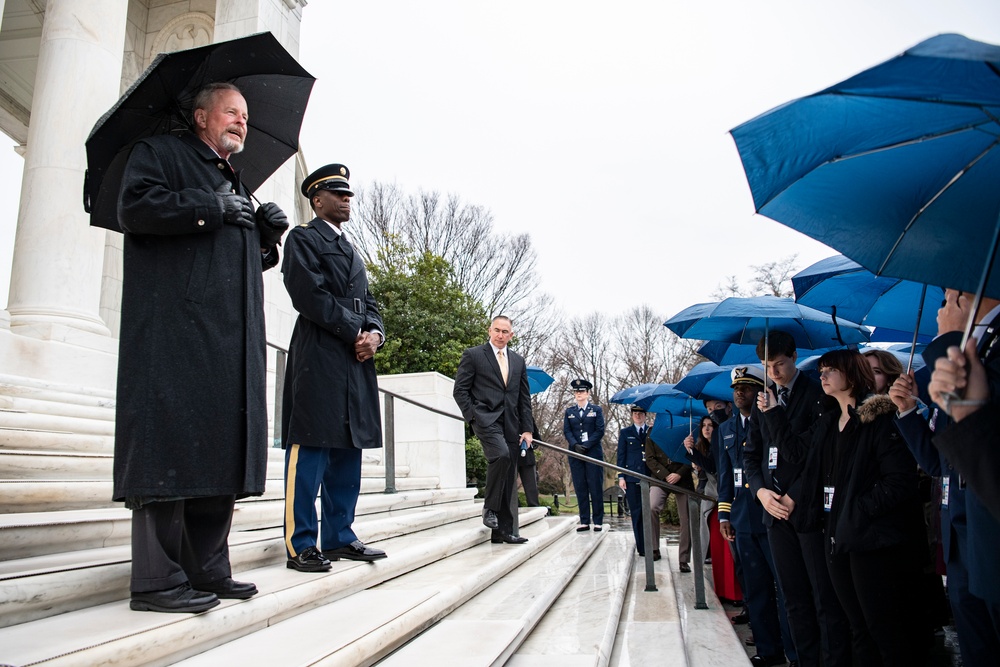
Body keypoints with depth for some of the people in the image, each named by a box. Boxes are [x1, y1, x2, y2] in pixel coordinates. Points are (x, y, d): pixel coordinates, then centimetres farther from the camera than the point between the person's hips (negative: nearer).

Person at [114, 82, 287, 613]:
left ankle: (207, 571, 10)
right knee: (169, 444, -10)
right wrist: (211, 209, -9)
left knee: (220, 446, 4)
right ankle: (157, 580, -4)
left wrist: (267, 236, 11)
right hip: (174, 330, -7)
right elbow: (134, 207, -10)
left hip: (230, 339, 8)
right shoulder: (159, 153, 10)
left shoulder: (235, 184, 31)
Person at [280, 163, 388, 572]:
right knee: (310, 450, -6)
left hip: (356, 360, 8)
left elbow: (369, 305, 20)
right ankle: (301, 545, 0)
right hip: (319, 358, -8)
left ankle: (339, 537, 15)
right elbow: (309, 295, -10)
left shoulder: (351, 251, 27)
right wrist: (354, 333, -11)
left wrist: (374, 335, 0)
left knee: (348, 450, 8)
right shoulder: (302, 238, 4)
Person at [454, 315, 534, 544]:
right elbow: (460, 390, 0)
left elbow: (524, 398, 17)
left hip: (511, 424, 5)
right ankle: (490, 508, -12)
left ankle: (503, 531, 10)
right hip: (486, 419, -5)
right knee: (501, 455, -30)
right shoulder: (473, 355, 3)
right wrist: (473, 417, -10)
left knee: (508, 480, 3)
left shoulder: (518, 361, 18)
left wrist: (527, 429, 9)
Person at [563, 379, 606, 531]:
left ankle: (598, 521, 3)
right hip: (575, 454, 2)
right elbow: (566, 431, 6)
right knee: (580, 488, 0)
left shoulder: (596, 410, 8)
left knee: (596, 487, -2)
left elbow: (600, 431, -1)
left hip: (593, 452, -2)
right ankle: (584, 521, 3)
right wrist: (575, 445, -11)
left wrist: (586, 446, -12)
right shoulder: (569, 411, 15)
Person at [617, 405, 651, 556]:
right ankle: (642, 547, 6)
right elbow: (621, 456, 8)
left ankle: (653, 548, 3)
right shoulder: (625, 433, 11)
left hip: (649, 477, 0)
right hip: (632, 478, 0)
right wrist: (621, 477, -1)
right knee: (636, 513, 0)